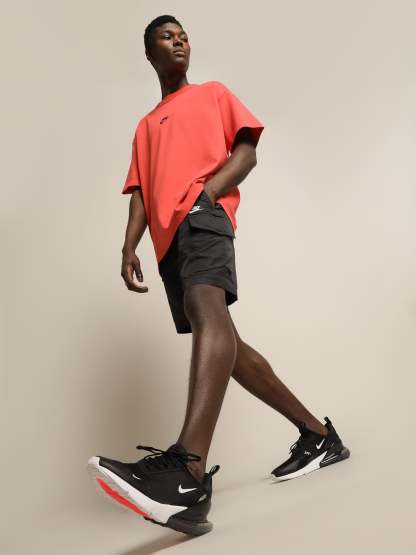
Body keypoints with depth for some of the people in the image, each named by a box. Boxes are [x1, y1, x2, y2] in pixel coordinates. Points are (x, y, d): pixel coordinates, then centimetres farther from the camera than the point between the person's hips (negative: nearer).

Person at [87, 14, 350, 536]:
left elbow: (246, 152, 8)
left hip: (203, 216, -6)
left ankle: (188, 473, -53)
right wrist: (129, 247, 2)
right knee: (225, 342, 1)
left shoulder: (213, 93, 22)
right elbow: (140, 193, 20)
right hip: (168, 240, 7)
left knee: (208, 310, -34)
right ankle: (318, 434, 12)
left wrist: (204, 194, -11)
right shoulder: (145, 126, 32)